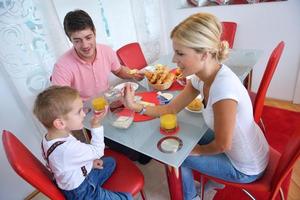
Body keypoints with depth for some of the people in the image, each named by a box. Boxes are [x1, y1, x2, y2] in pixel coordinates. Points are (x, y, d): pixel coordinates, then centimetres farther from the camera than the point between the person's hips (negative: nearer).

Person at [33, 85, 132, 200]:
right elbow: (97, 152, -22)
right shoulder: (68, 148, -39)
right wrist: (96, 125, -20)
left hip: (81, 176, 8)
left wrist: (89, 162, 0)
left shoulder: (49, 138, -11)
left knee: (110, 162, 22)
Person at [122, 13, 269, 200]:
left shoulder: (223, 87, -38)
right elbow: (172, 109, -4)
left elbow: (222, 145, -27)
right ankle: (209, 175, 42)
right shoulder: (200, 77, -12)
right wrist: (137, 106, -16)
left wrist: (199, 150, -7)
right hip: (238, 147, 7)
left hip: (246, 169, -6)